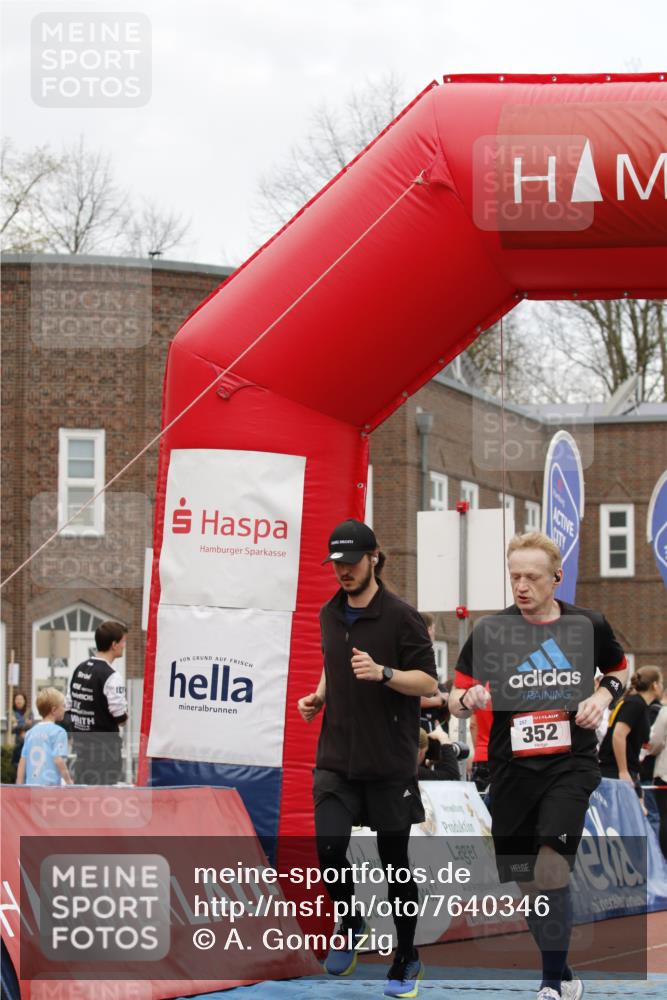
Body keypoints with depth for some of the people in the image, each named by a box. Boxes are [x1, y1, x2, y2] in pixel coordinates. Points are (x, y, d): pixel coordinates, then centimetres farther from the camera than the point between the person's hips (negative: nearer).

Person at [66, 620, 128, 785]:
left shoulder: (80, 669, 9)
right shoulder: (110, 676, -16)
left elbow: (69, 706, 13)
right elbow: (120, 717, -18)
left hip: (81, 742, 8)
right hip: (104, 745, -8)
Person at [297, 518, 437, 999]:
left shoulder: (401, 616, -8)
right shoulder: (330, 615, 10)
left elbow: (429, 683, -9)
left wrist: (383, 673, -24)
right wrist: (319, 697, 7)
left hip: (389, 761, -4)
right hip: (337, 757, 4)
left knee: (394, 860, 3)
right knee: (328, 846, -10)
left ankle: (407, 960, 18)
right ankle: (351, 927, 17)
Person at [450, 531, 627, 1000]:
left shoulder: (589, 625, 0)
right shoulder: (490, 631, -1)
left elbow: (619, 671, 19)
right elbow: (457, 700, 3)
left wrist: (604, 695, -3)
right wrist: (470, 700, -21)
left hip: (571, 764, -2)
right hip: (512, 768, 2)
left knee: (551, 866, -21)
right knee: (527, 881, 7)